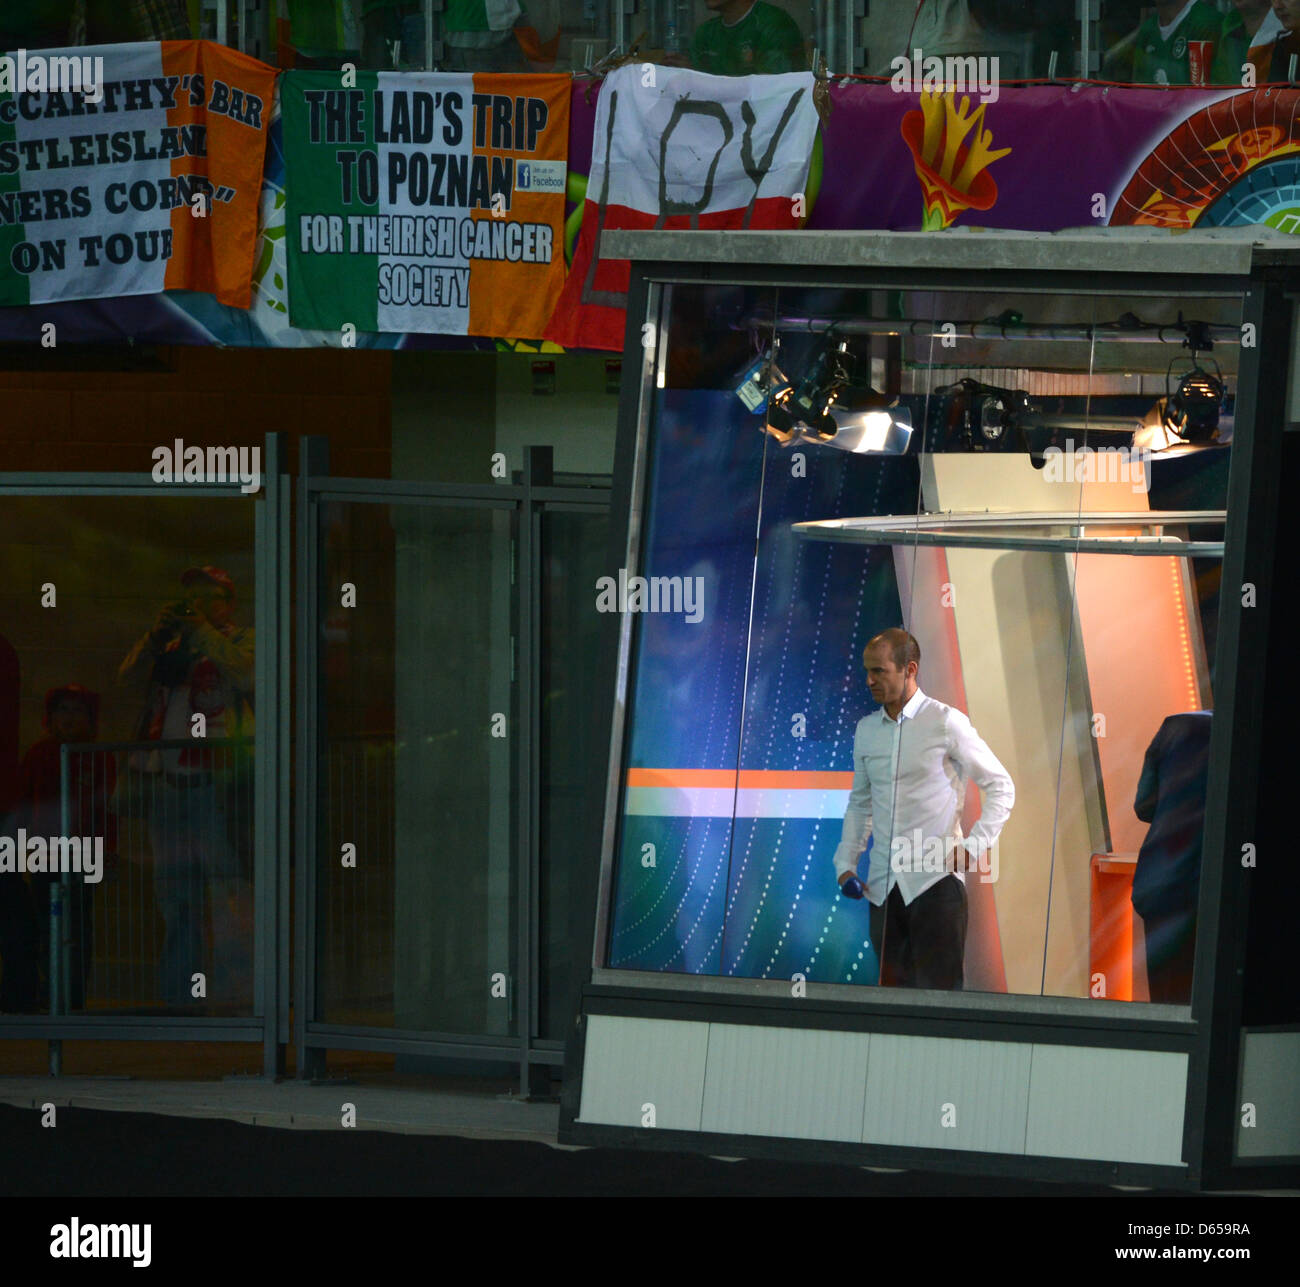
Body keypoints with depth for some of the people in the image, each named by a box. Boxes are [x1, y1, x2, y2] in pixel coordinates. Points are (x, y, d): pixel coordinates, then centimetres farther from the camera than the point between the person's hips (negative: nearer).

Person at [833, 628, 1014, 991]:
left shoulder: (945, 722, -3)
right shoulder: (866, 729, 13)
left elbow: (1001, 786, 1)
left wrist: (975, 846, -9)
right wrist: (845, 863, 12)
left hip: (935, 879, -5)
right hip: (883, 885, 5)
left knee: (938, 992, -10)